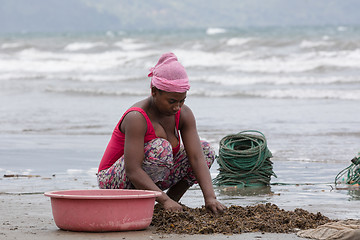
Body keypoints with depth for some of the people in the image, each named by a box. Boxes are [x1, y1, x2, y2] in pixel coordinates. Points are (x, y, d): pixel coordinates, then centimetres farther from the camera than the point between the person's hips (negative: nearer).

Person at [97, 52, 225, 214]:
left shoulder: (184, 114, -8)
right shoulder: (137, 118, -28)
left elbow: (197, 158, -17)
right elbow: (132, 171, -35)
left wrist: (210, 197, -32)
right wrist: (164, 200, -45)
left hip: (151, 179, 7)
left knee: (206, 150, -5)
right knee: (161, 148, -34)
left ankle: (174, 198, 0)